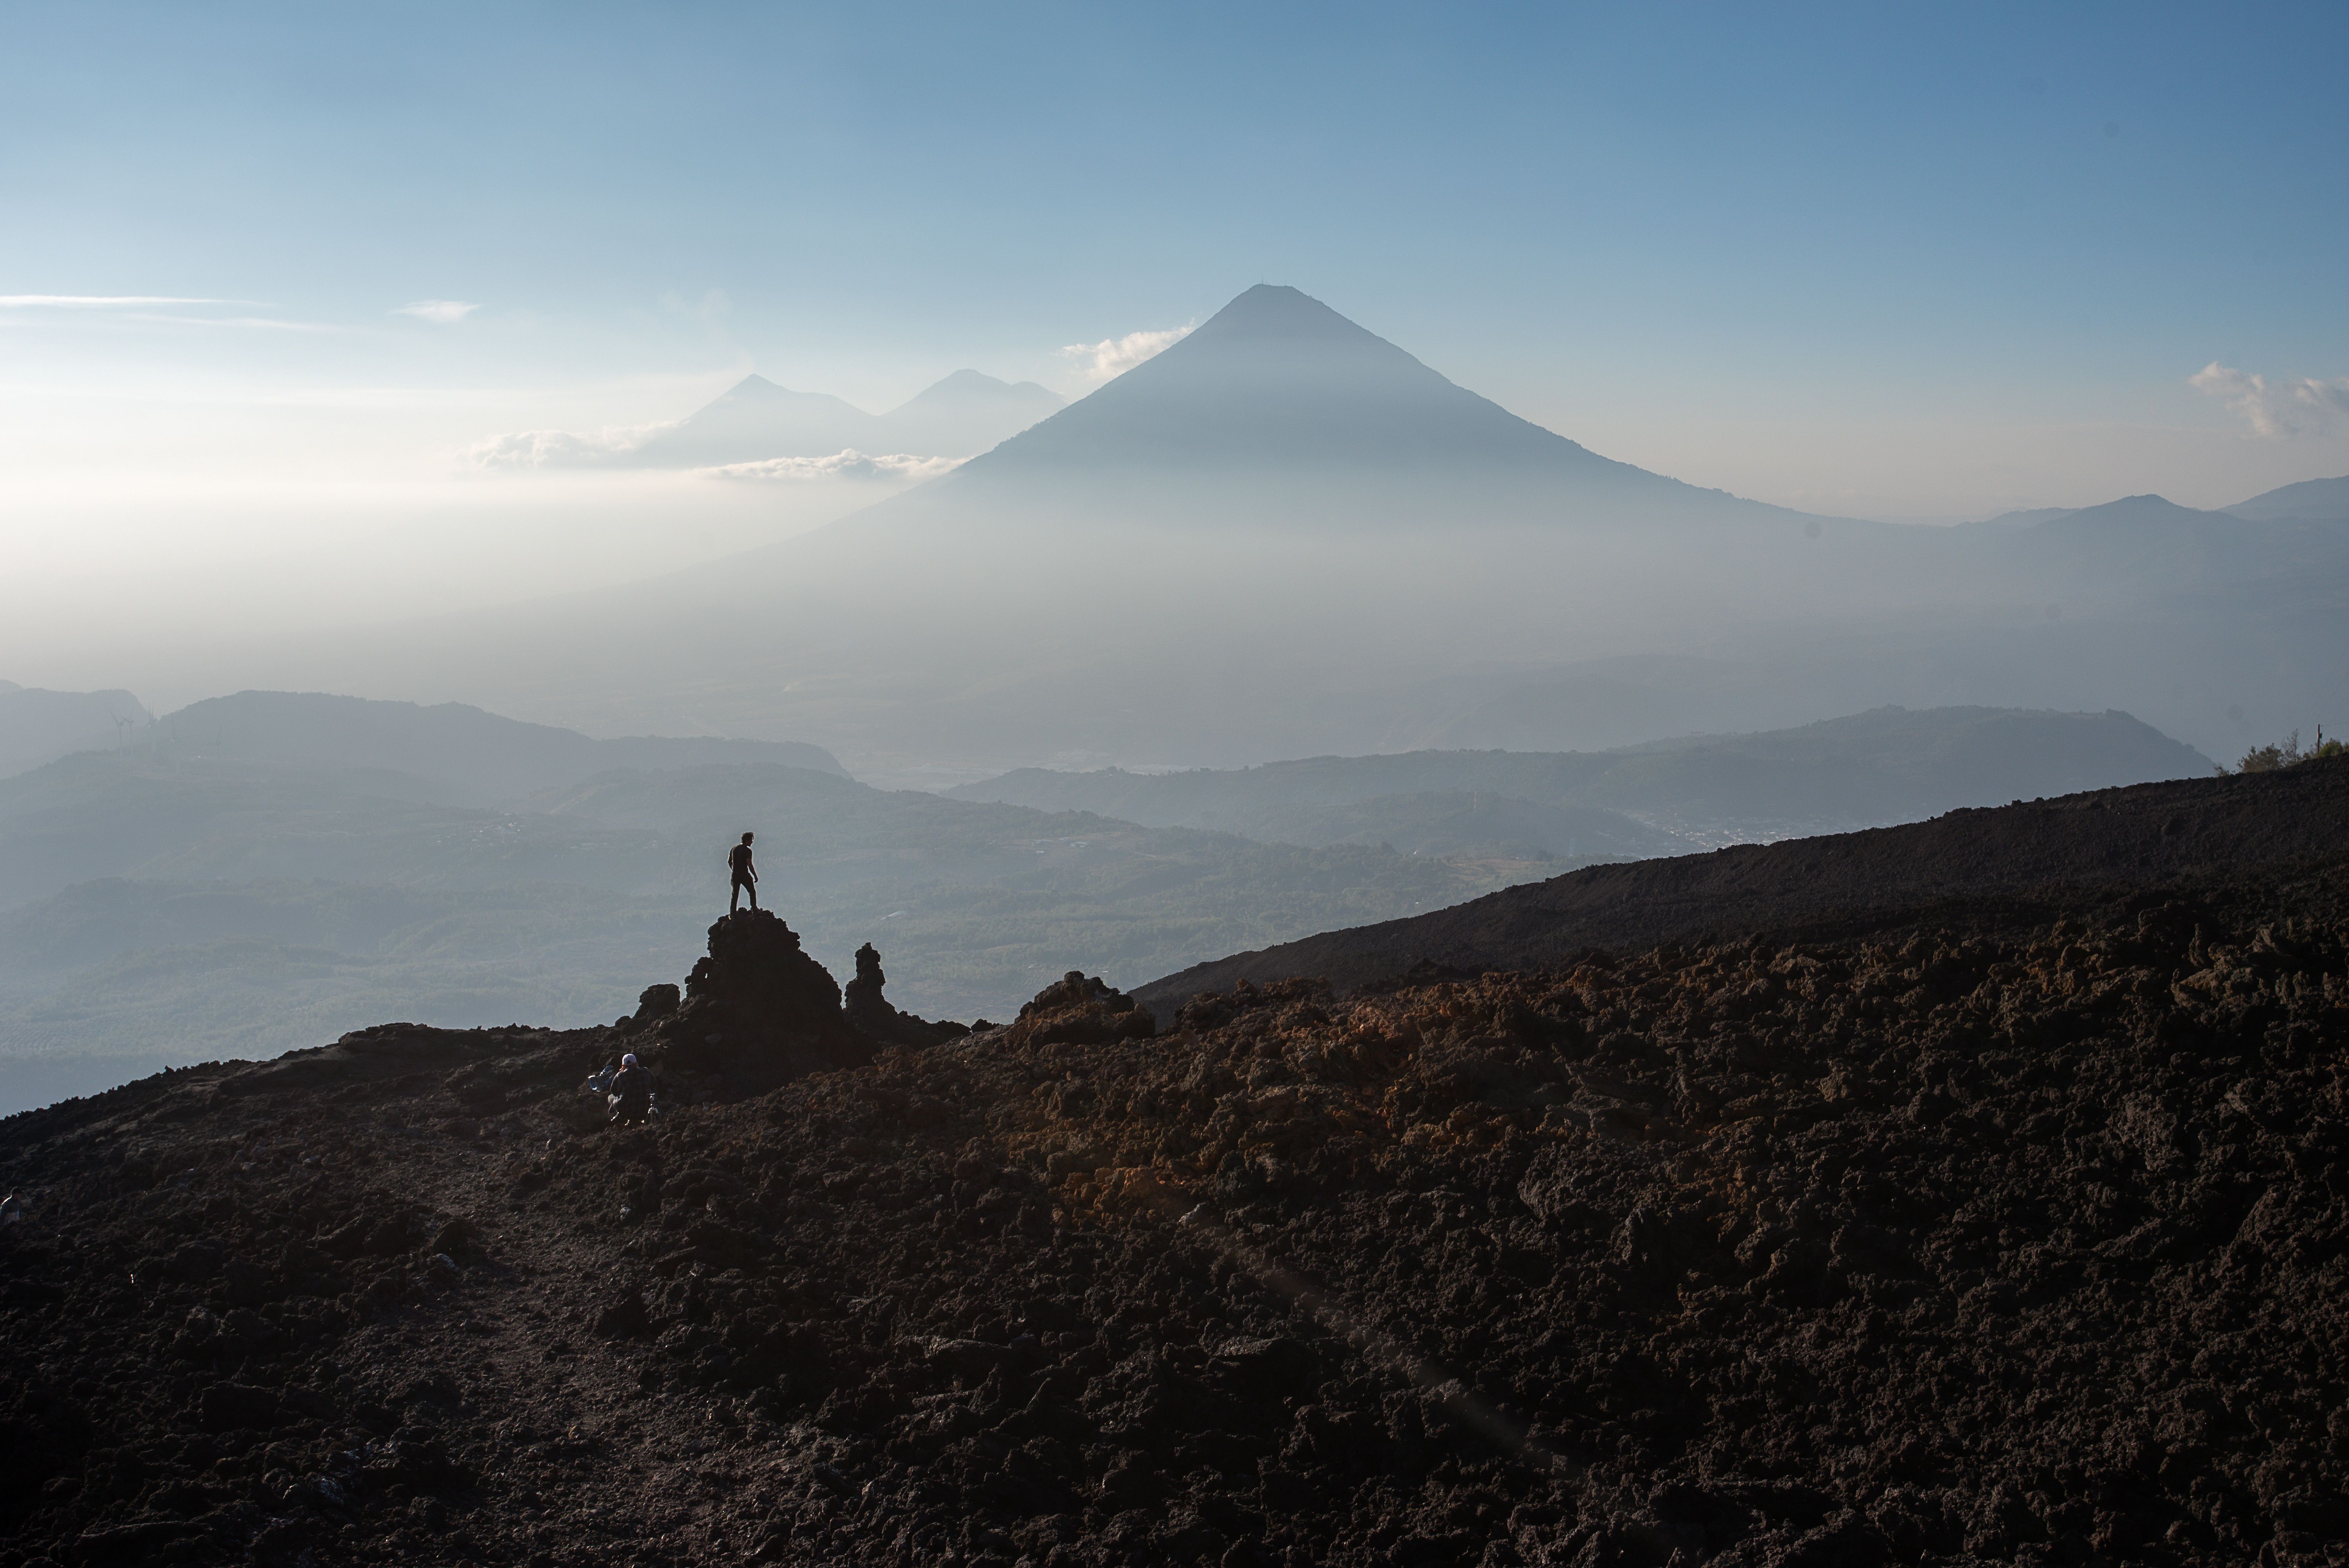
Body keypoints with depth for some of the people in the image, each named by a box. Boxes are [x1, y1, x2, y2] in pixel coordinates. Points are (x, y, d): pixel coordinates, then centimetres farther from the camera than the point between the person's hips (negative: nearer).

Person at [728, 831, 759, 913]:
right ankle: (754, 909, 10)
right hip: (745, 875, -6)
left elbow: (729, 861, 14)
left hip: (735, 875, 6)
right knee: (752, 892, 11)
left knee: (735, 894, 11)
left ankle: (732, 913, 8)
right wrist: (755, 876, -11)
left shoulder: (734, 848, 7)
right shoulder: (747, 851, -13)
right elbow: (750, 865, -18)